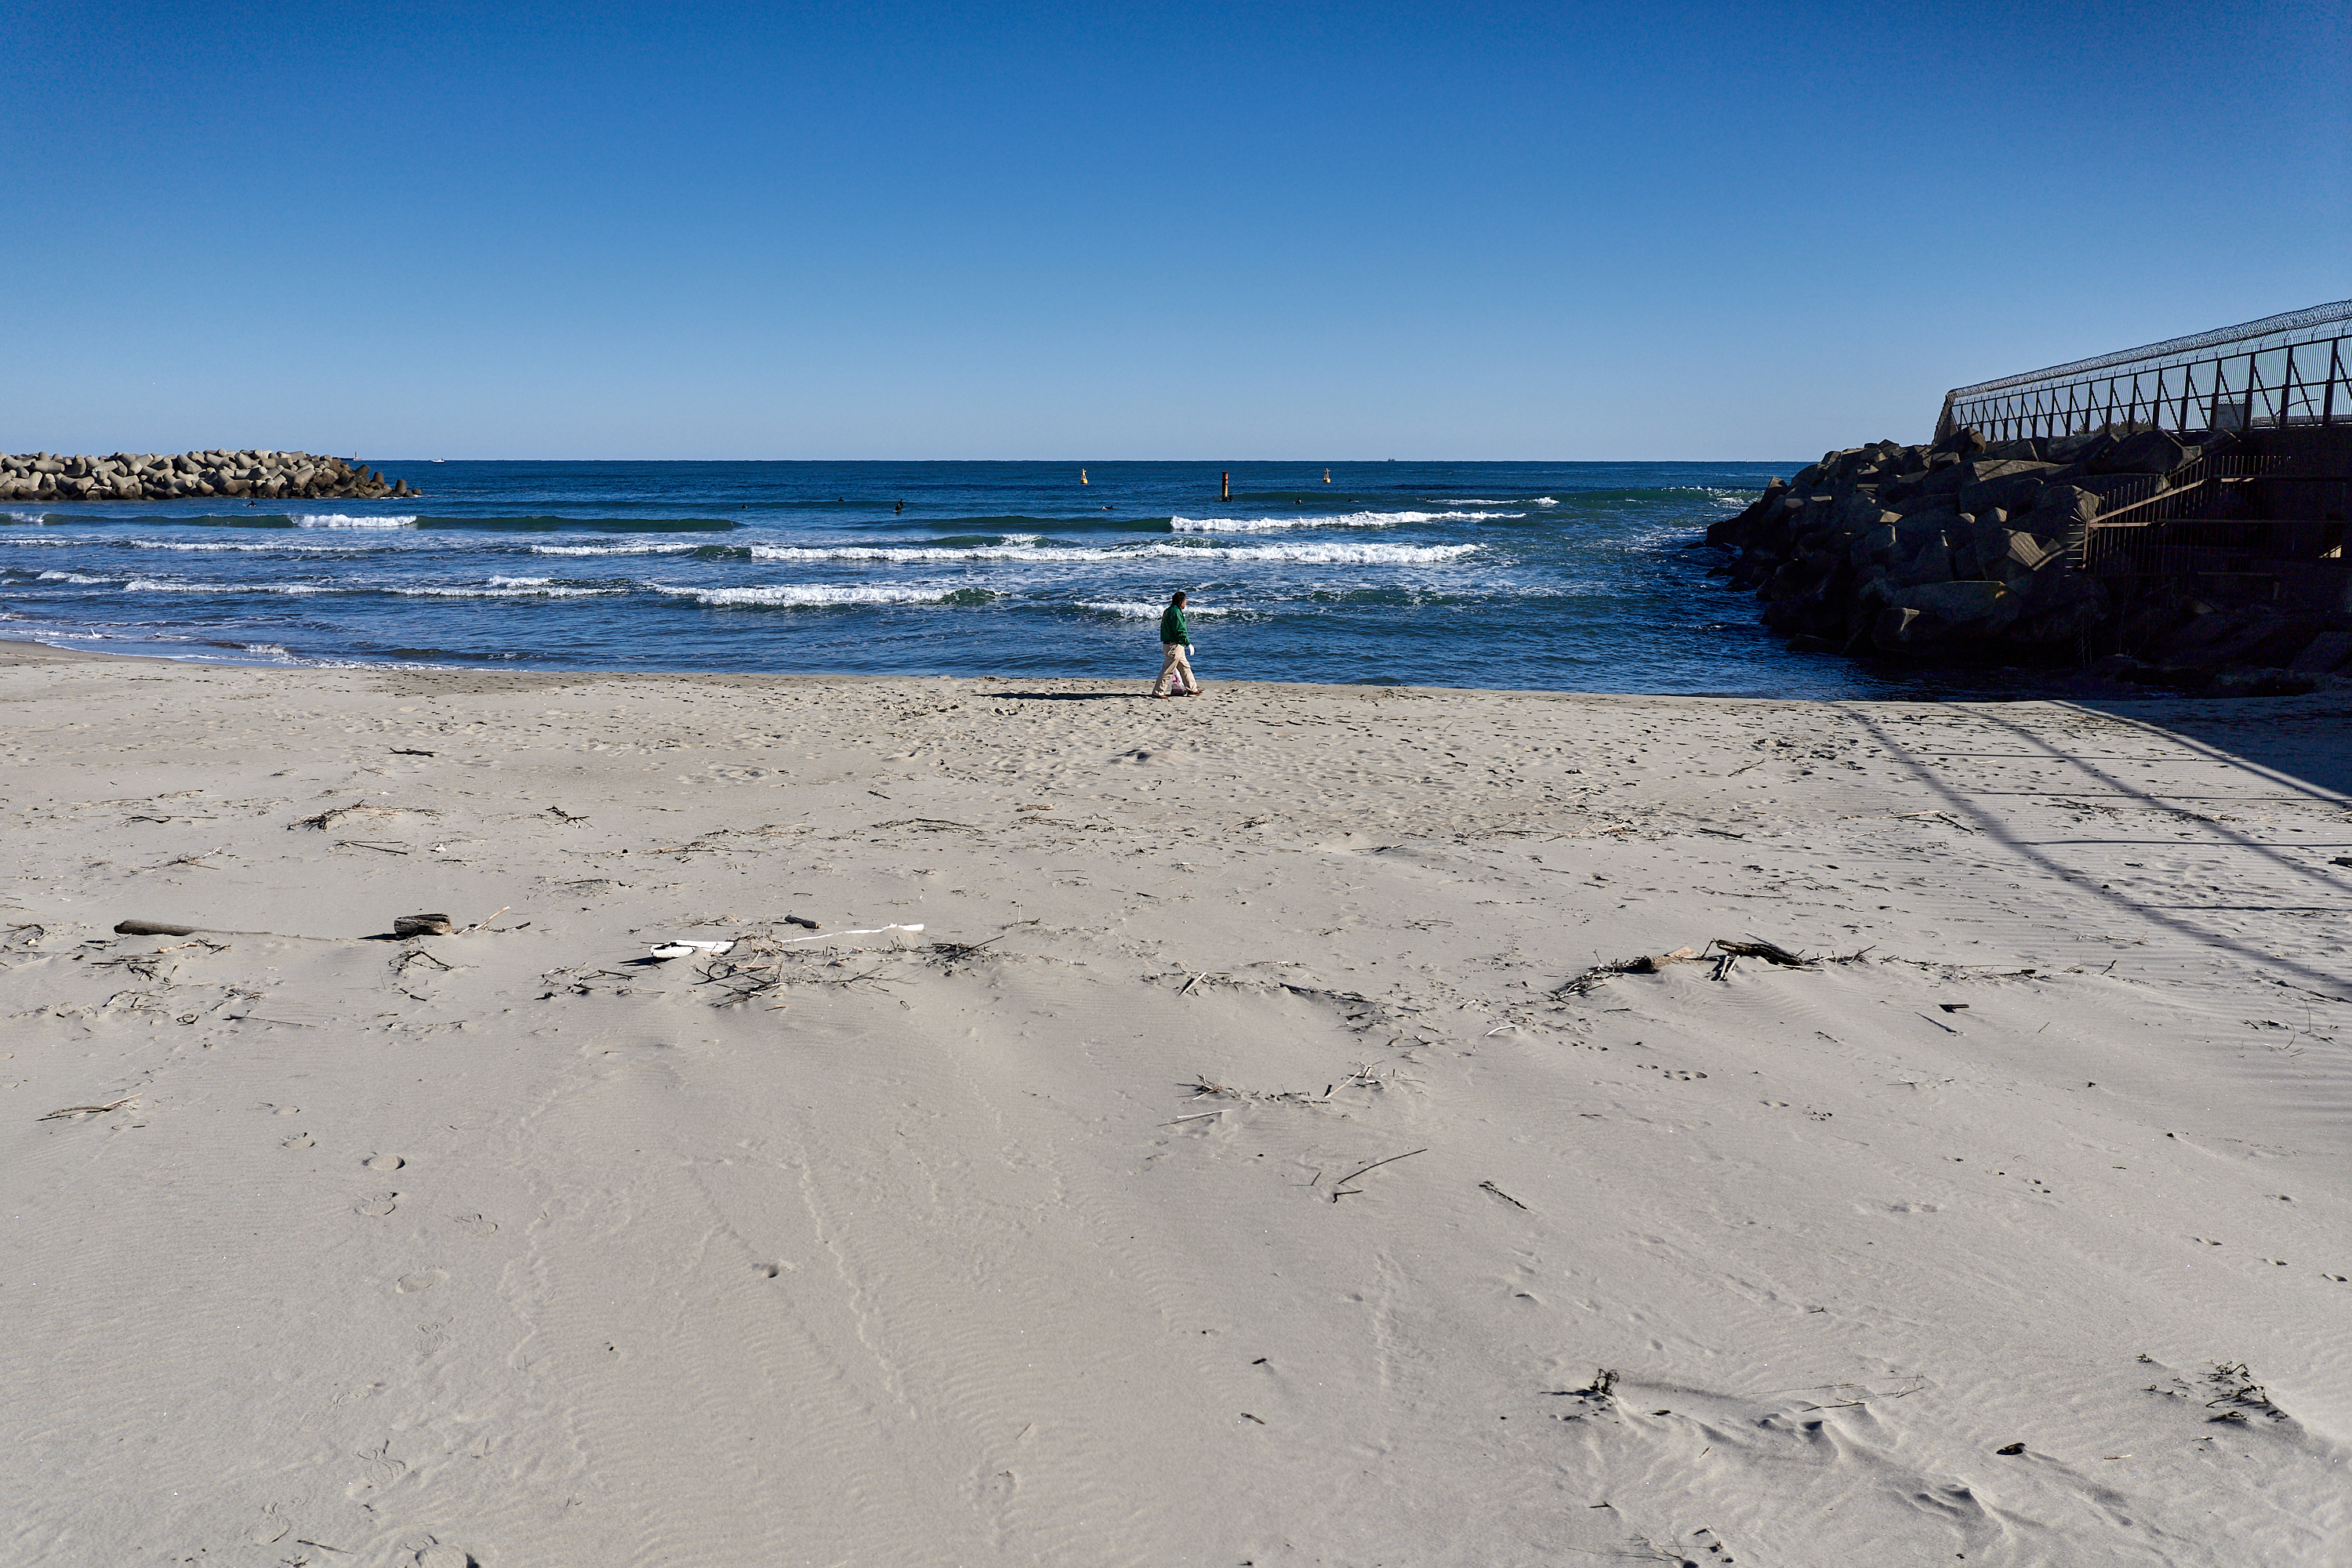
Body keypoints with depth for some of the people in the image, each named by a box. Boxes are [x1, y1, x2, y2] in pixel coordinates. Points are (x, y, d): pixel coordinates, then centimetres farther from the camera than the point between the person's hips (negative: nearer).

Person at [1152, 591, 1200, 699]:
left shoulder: (1168, 611, 13)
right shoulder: (1176, 612, -17)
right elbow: (1180, 632, -20)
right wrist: (1189, 644, -12)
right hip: (1175, 646, -10)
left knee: (1185, 667, 16)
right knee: (1168, 670, -5)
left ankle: (1192, 689, 23)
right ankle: (1158, 692, -1)